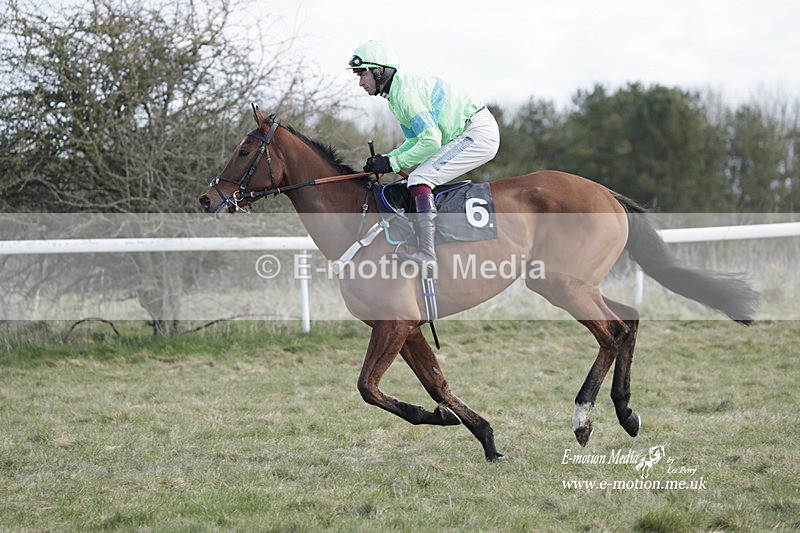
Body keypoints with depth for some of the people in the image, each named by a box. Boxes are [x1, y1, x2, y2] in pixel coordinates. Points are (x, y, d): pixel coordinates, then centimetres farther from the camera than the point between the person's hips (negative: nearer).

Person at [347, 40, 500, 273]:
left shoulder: (406, 92, -18)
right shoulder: (395, 94, 14)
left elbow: (431, 141, -24)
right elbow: (415, 139, 20)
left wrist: (393, 163, -16)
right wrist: (385, 158, 4)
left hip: (479, 133, -11)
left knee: (420, 179, -21)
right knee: (416, 180, 17)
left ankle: (427, 253, -30)